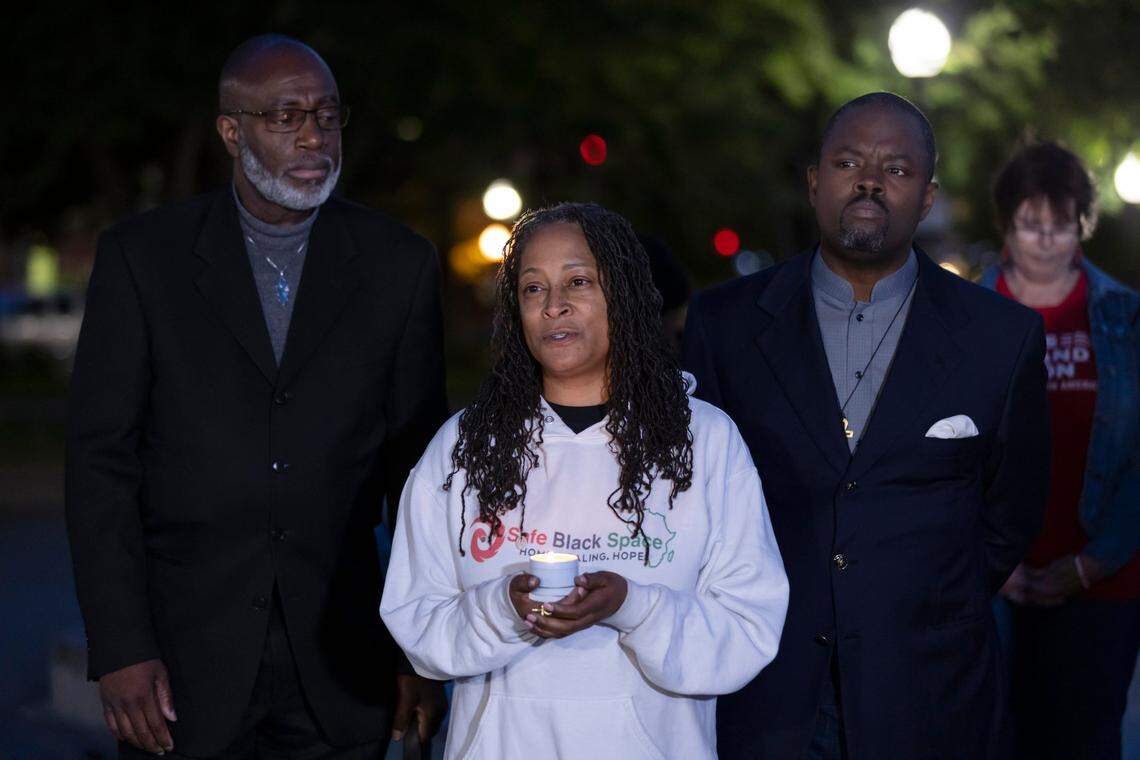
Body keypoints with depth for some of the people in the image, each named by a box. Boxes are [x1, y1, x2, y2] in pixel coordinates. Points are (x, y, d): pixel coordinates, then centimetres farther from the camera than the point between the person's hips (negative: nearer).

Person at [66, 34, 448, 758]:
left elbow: (418, 462, 4)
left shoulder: (399, 264, 2)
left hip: (339, 668, 1)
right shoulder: (143, 256, -2)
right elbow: (101, 460, -4)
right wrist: (121, 650, -10)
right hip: (185, 660, -1)